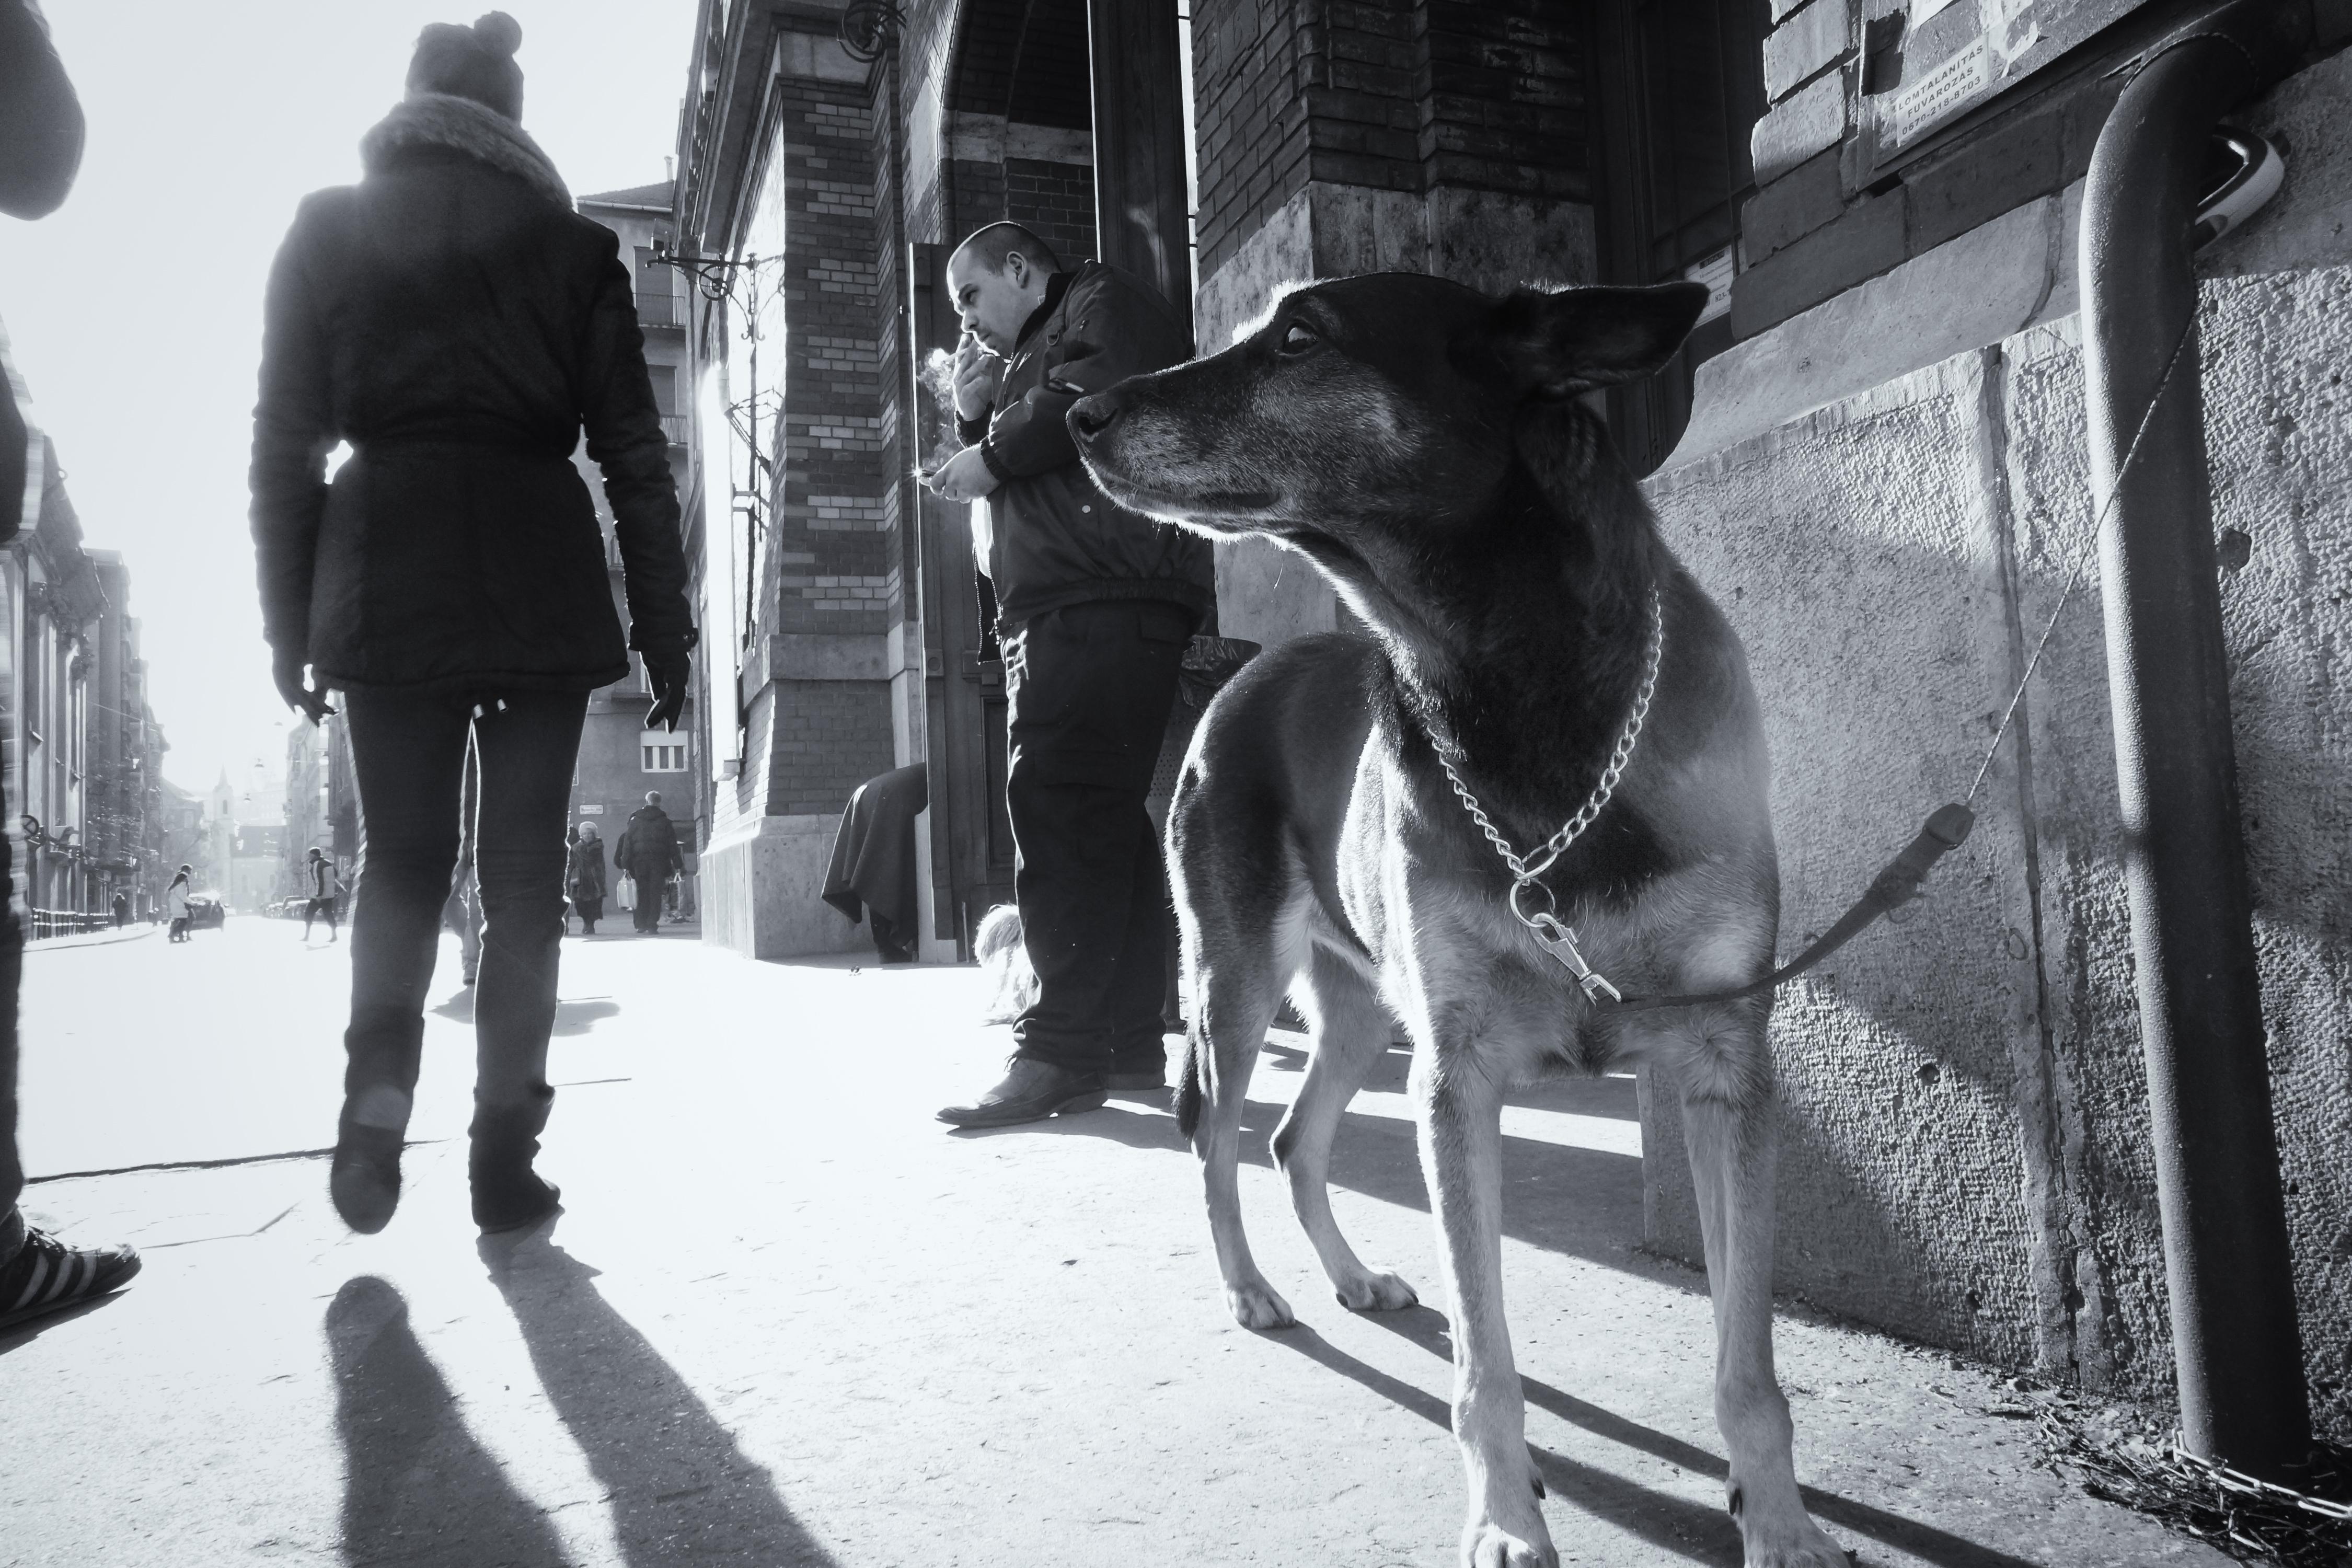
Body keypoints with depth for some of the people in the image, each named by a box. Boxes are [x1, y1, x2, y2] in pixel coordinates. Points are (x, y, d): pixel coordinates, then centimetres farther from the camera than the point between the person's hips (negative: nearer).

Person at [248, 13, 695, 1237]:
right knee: (523, 870, 5)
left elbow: (285, 437, 7)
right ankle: (505, 1155, 4)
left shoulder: (328, 229, 11)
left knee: (399, 858, 13)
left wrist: (289, 621, 10)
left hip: (386, 574, 1)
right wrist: (665, 630, 5)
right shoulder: (570, 244, 8)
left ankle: (376, 1105, -6)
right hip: (539, 574, -1)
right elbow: (633, 454, 3)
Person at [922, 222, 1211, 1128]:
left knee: (1060, 811, -18)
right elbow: (1013, 498, 32)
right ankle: (1128, 1042, 9)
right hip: (1061, 614, 10)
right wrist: (974, 418, 18)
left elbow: (1107, 393, -15)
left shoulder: (1101, 302, 7)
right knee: (1103, 818, 6)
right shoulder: (1027, 361, 34)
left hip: (1104, 604, -10)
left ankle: (1061, 1051, -20)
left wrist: (997, 452, -7)